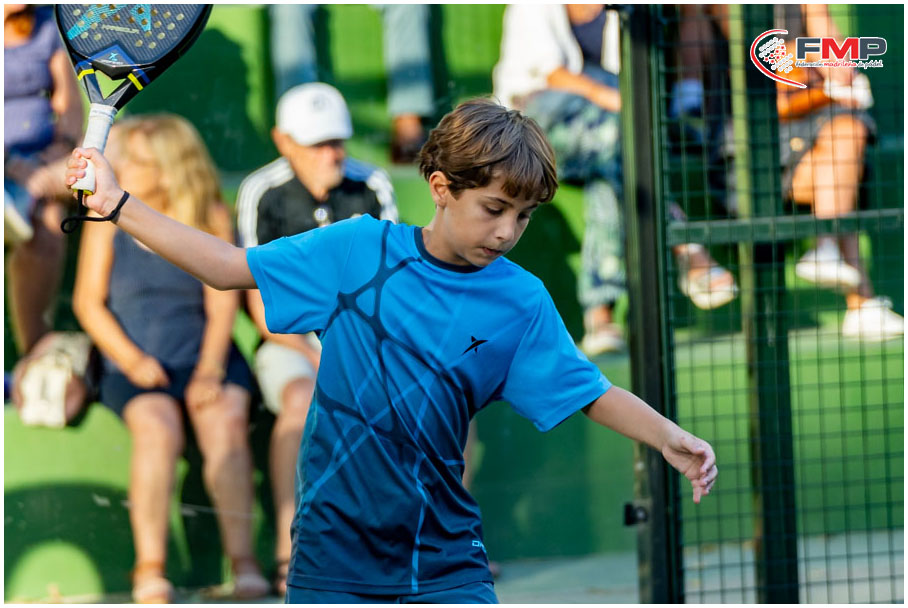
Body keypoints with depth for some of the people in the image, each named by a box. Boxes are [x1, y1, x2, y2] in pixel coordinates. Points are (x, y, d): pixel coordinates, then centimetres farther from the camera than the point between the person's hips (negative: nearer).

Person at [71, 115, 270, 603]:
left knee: (225, 424, -30)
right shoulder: (109, 215, 2)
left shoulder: (211, 219, 2)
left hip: (203, 357, 0)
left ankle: (243, 563, -31)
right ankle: (150, 570, -29)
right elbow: (88, 300, 1)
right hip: (135, 365, 0)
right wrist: (131, 359, -12)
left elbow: (222, 305, -1)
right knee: (158, 430, -31)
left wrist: (210, 370, -16)